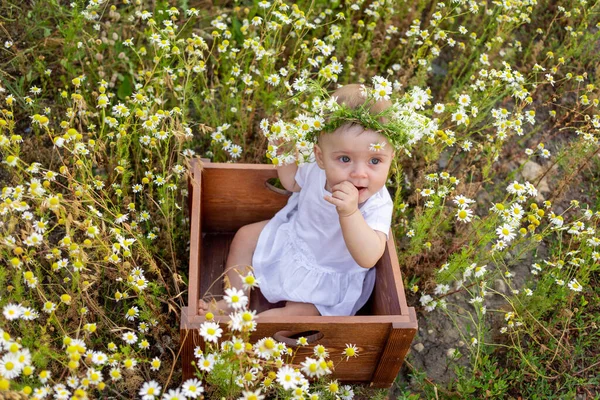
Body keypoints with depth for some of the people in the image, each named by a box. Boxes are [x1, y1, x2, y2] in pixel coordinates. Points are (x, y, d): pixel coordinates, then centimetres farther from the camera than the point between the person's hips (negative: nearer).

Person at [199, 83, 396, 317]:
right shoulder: (319, 171, -21)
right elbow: (292, 182, 5)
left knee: (300, 311, -21)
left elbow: (368, 258, -49)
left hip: (328, 275, -5)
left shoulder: (378, 206, -36)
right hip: (294, 237, 6)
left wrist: (350, 212, -62)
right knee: (246, 236, 9)